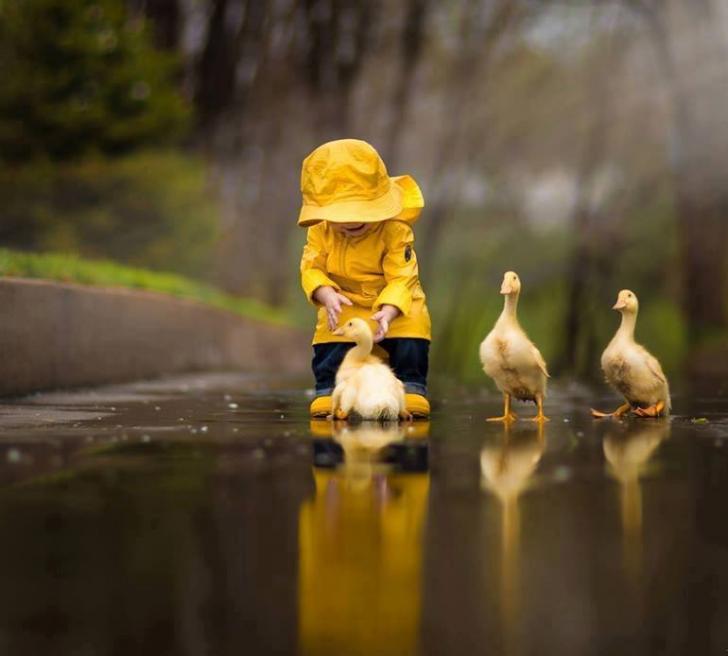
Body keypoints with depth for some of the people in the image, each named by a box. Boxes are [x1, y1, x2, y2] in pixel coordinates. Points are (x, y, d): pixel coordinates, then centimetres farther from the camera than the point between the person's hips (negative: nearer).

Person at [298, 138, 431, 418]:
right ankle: (328, 389, 3)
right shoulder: (320, 231, -13)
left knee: (410, 341, -19)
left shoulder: (395, 230, -22)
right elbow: (311, 268, -13)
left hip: (394, 302, -2)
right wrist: (327, 296, -34)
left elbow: (401, 278, -25)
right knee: (329, 347, -15)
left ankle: (411, 387, 0)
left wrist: (388, 312, -41)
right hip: (344, 303, 2)